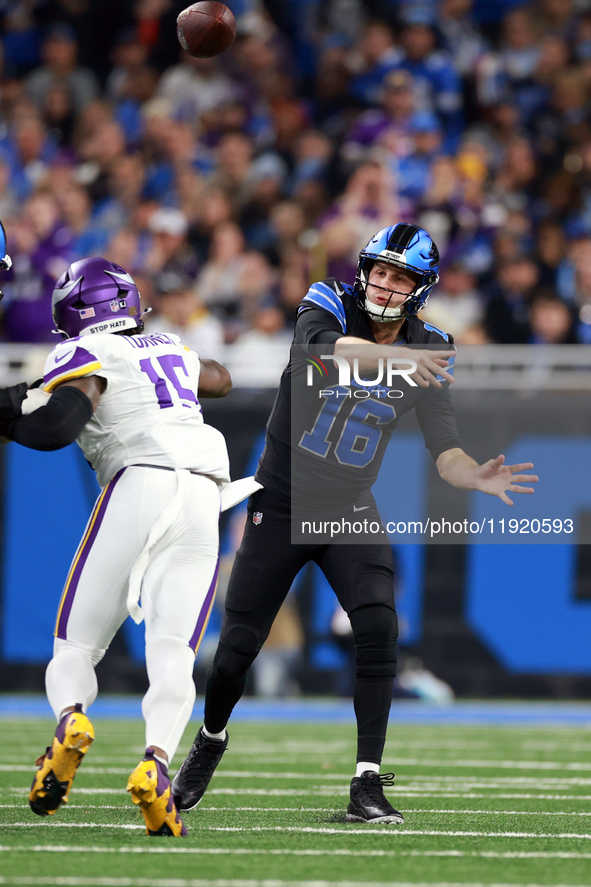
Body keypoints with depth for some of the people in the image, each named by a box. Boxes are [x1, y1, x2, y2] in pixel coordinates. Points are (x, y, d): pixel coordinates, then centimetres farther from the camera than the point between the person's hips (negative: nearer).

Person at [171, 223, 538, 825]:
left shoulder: (425, 356, -6)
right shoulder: (327, 308, -14)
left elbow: (445, 453, -11)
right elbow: (325, 346, -39)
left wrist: (477, 477, -35)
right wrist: (396, 356, -57)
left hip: (351, 513, 2)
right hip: (280, 505, -2)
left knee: (378, 630, -19)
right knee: (239, 644, 2)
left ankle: (368, 785, -14)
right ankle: (210, 740, 34)